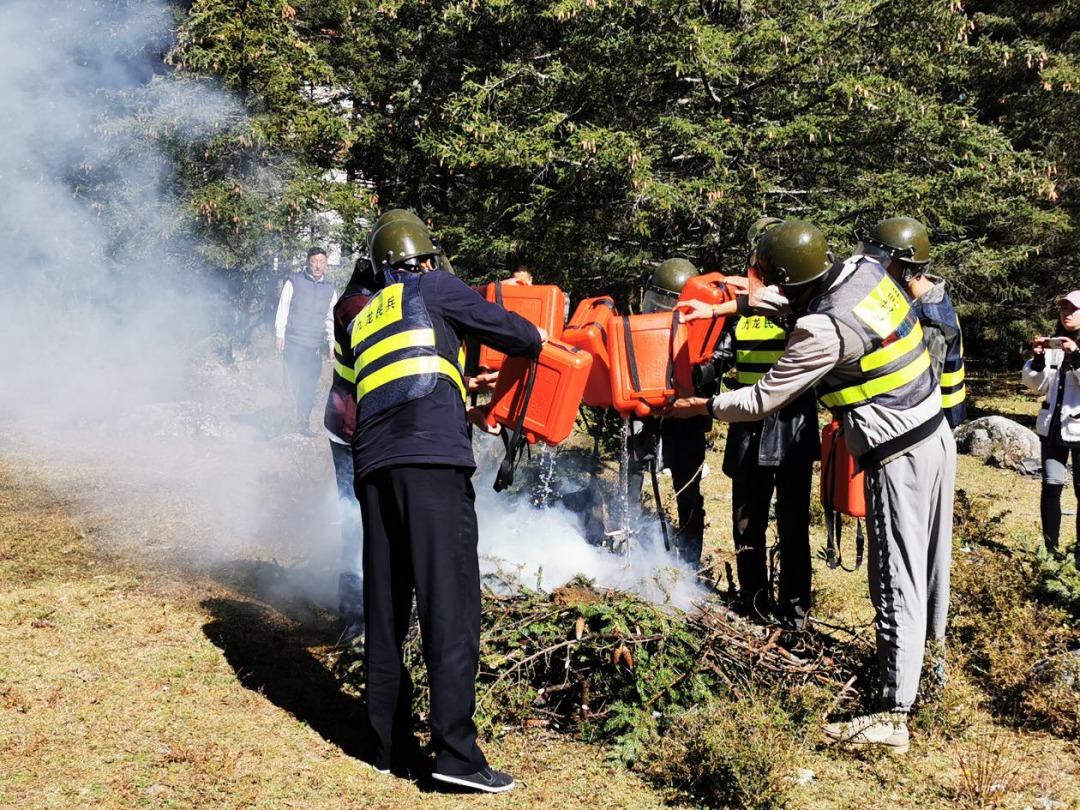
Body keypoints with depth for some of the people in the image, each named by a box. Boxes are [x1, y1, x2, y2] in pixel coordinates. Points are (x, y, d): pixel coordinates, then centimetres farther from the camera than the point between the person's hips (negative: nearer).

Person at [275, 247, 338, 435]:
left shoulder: (330, 290, 15)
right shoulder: (294, 282, 4)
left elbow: (331, 320, 20)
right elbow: (283, 309, 3)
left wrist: (332, 345, 16)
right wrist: (280, 334, -4)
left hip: (315, 346, 3)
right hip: (293, 341, -3)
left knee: (309, 387, 0)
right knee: (293, 382, -11)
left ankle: (303, 424, 6)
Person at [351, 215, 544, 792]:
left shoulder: (363, 320, 29)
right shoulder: (431, 288, 12)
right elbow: (508, 330, 12)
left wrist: (463, 412, 40)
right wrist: (536, 341, 33)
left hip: (374, 462, 7)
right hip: (432, 457, -6)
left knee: (384, 605, 9)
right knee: (448, 597, -11)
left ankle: (390, 744, 11)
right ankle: (456, 750, -16)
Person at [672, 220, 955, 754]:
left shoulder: (823, 330, -23)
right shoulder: (866, 268, 0)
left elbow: (763, 400, -13)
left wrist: (701, 407, 1)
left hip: (899, 459, -9)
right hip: (937, 434, 9)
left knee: (897, 584, -5)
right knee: (930, 563, 22)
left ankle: (893, 718, 0)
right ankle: (928, 655, 39)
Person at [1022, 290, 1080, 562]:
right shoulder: (1053, 344, 10)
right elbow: (1037, 385, 8)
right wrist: (1038, 358, -8)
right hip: (1053, 425, 4)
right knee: (1051, 486, 3)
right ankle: (1050, 549, 10)